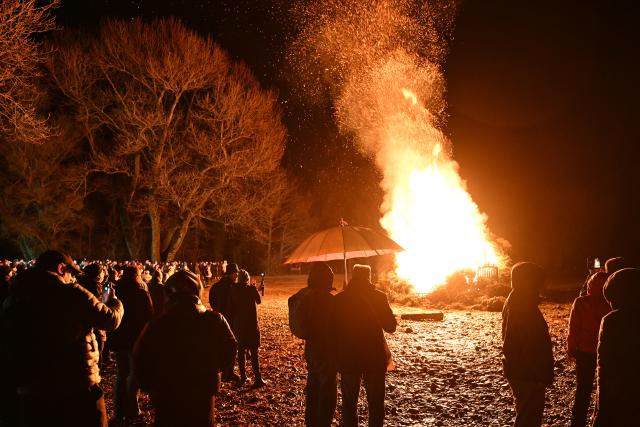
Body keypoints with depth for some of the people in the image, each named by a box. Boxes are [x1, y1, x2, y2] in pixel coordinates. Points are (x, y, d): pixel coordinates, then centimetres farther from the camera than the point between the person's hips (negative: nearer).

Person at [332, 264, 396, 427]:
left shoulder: (339, 299, -4)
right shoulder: (378, 298, -9)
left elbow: (334, 329, -1)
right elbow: (390, 327, -3)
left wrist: (337, 357, 10)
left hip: (348, 358, 1)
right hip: (375, 358, -1)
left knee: (349, 402, 12)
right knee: (376, 403, 11)